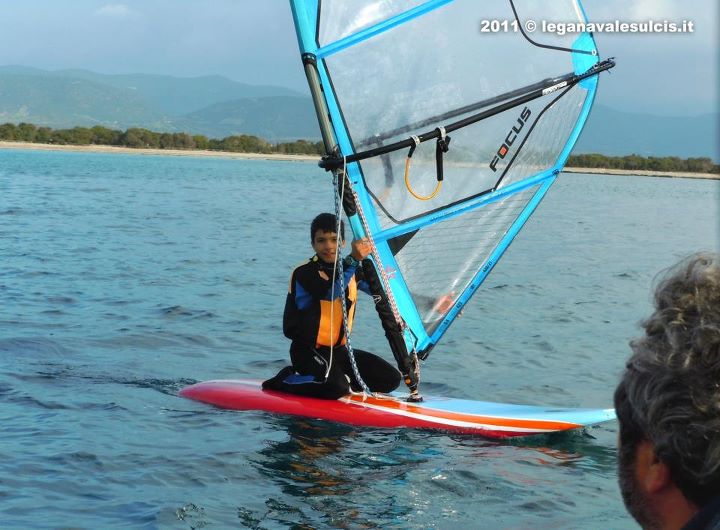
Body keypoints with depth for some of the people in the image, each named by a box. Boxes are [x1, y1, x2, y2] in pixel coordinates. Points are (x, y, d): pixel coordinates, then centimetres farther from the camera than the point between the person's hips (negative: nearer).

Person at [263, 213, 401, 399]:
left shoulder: (349, 269, 9)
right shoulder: (304, 273, -15)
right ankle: (286, 380, -7)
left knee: (391, 379, -1)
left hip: (339, 349, 7)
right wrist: (353, 259, -41)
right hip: (308, 349, -7)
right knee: (337, 389, -34)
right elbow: (330, 292, -33)